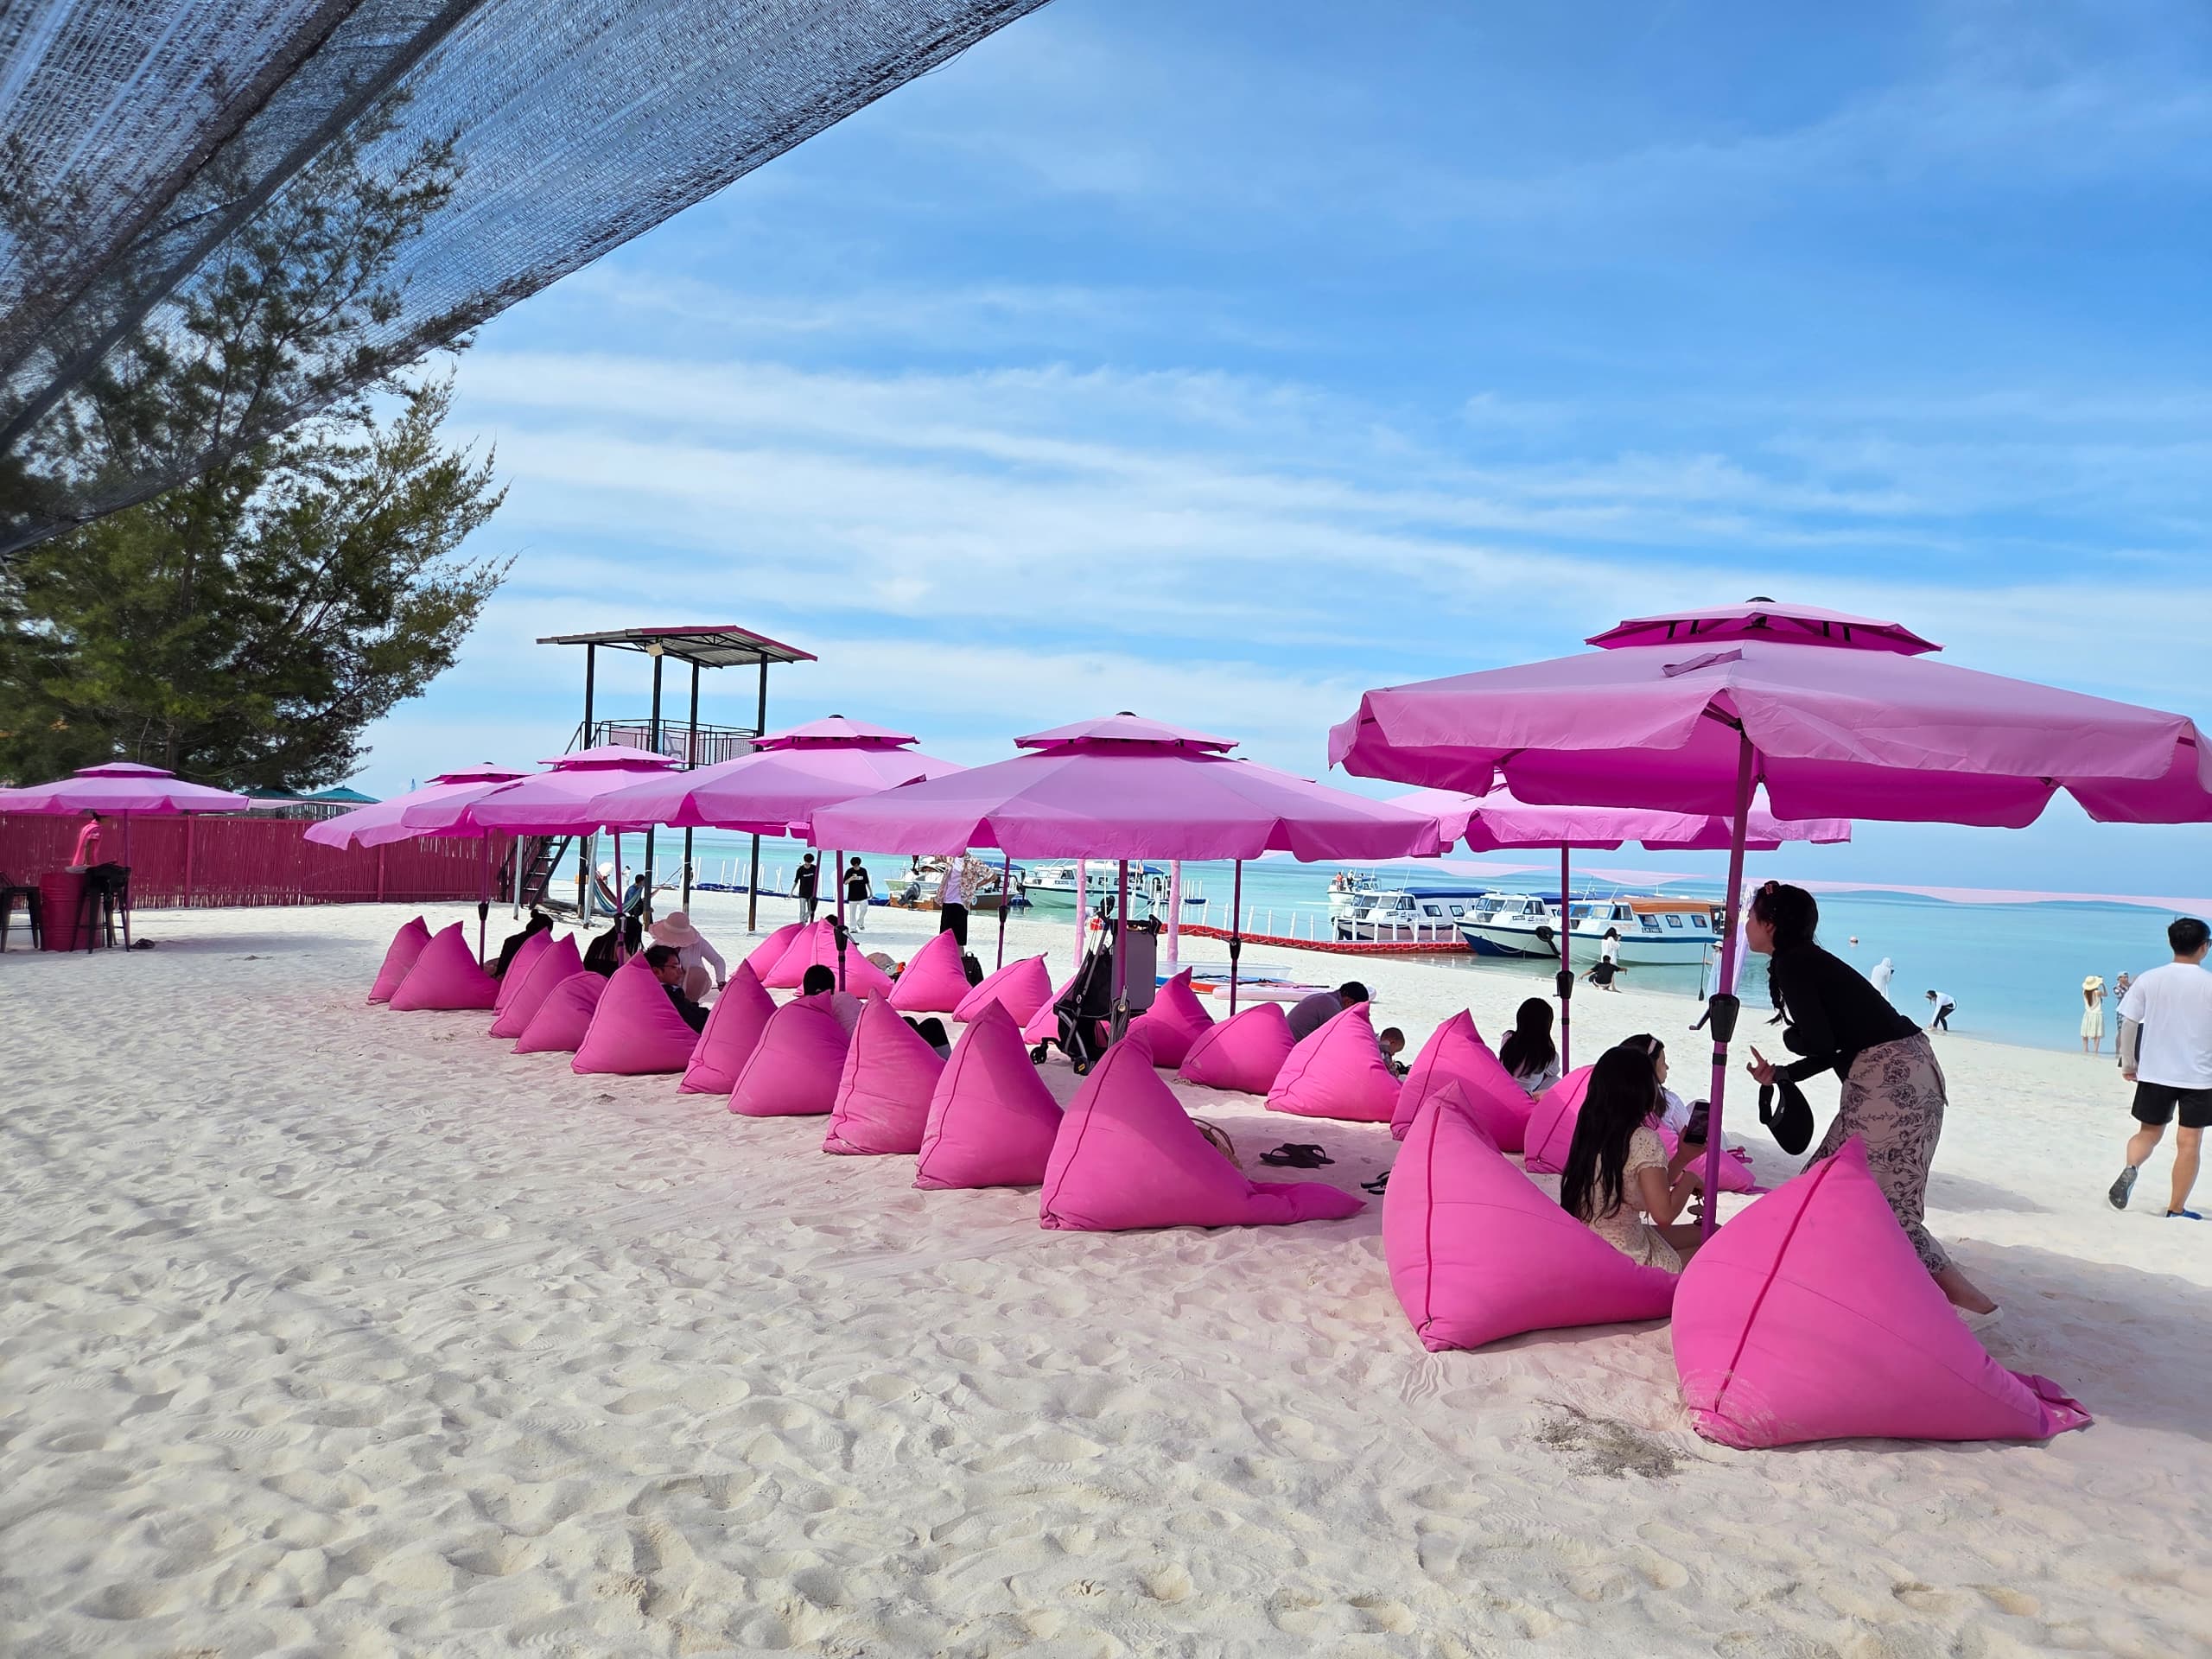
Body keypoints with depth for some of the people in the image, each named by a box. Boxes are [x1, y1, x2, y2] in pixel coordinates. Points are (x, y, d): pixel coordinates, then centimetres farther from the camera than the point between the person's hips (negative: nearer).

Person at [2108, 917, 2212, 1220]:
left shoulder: (2149, 980, -2)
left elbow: (2129, 1024, 0)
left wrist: (2128, 1064, 10)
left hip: (2155, 1072, 2)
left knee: (2149, 1132, 15)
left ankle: (2131, 1169, -15)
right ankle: (2176, 1209, 9)